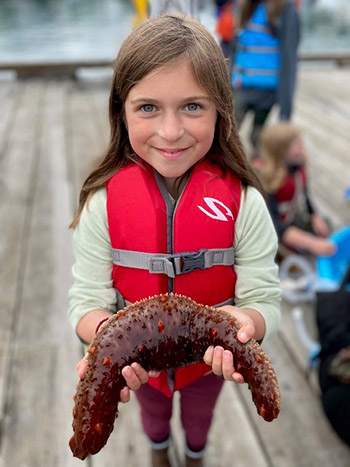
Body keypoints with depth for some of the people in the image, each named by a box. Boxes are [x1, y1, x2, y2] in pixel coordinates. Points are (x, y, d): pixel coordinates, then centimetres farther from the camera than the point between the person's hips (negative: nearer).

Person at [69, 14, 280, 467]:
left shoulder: (242, 201, -25)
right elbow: (87, 299, -20)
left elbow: (263, 298, -21)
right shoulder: (104, 201, -25)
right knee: (152, 410, 34)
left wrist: (242, 323, -44)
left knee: (200, 412, 33)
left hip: (211, 357, 0)